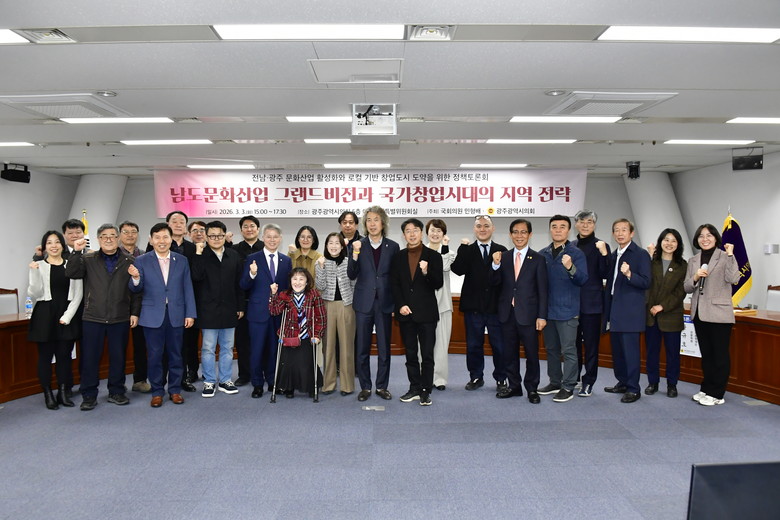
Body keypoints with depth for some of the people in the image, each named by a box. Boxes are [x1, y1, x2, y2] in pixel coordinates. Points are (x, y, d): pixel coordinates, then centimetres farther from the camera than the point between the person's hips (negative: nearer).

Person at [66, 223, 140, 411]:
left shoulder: (129, 261, 4)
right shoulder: (88, 259, 6)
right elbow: (71, 273, -9)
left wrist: (135, 312, -1)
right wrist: (76, 252, -19)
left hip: (120, 319, 0)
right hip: (92, 318, 0)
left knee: (118, 357, 9)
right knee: (90, 357, 4)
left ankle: (116, 392, 22)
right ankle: (89, 395, 16)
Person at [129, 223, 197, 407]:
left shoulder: (182, 260, 5)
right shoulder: (141, 261, 1)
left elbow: (187, 288, 4)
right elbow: (136, 289, 0)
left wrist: (190, 313, -1)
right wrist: (135, 278, -23)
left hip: (176, 315, 1)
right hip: (153, 316, -1)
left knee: (175, 354, 9)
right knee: (155, 355, 6)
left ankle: (175, 390, 22)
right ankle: (157, 392, 19)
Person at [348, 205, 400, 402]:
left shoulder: (393, 247, 3)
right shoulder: (357, 246, 1)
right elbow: (352, 275, -5)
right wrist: (355, 254, -20)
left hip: (384, 303, 0)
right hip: (364, 303, 0)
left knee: (384, 348, 7)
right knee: (362, 348, 7)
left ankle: (382, 386, 20)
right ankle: (365, 387, 19)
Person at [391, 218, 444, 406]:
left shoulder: (433, 256, 0)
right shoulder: (398, 257, 8)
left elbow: (438, 284, -5)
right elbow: (394, 284, 6)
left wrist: (427, 272, -23)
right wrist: (400, 305, -6)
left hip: (426, 313, -3)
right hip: (406, 313, 3)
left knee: (427, 354, 1)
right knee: (410, 354, 11)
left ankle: (425, 391, 10)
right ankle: (414, 388, 21)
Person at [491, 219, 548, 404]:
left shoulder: (538, 259, -1)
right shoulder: (503, 257, 6)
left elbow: (542, 290, -3)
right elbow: (495, 283, 1)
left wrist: (542, 316, -8)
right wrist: (496, 265, -16)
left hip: (528, 314, -3)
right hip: (507, 313, 3)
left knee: (532, 353, 5)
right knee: (510, 353, 12)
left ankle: (532, 389, 19)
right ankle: (514, 386, 25)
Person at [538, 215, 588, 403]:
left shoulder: (576, 253, -6)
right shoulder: (542, 254, 7)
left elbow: (583, 280, -14)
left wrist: (570, 267, -33)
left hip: (567, 310, -5)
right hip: (547, 309, 5)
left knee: (569, 350, 0)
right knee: (551, 348, 15)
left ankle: (568, 387, 10)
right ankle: (555, 382, 28)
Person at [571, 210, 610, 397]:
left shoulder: (600, 246, -4)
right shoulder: (570, 246, 9)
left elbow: (605, 274, -12)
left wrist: (604, 253, -23)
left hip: (591, 303, -4)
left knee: (590, 344, 5)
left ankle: (588, 382, 15)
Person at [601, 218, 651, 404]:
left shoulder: (641, 254, -6)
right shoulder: (613, 255, 15)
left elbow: (646, 282, -14)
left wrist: (629, 274, -26)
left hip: (630, 312, -7)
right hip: (614, 311, 7)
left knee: (630, 350, -5)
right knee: (617, 349, 12)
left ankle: (633, 389, 3)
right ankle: (622, 383, 24)